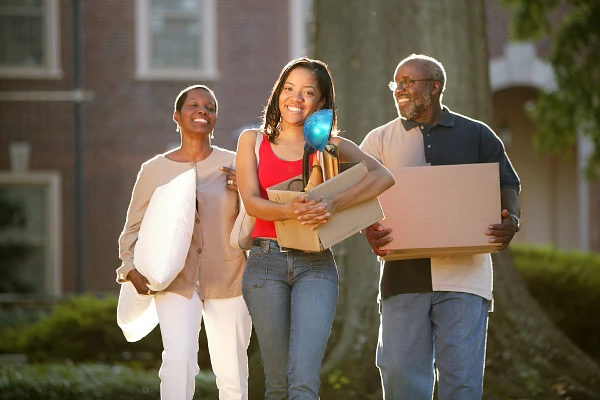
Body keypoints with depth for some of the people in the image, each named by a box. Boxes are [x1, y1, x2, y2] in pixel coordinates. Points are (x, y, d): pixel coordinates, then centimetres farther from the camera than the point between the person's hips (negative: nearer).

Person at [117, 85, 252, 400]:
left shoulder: (233, 165, 3)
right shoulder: (154, 170, 3)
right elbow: (133, 229, 11)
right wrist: (131, 268, -6)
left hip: (228, 281, 1)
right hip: (176, 282, -1)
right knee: (179, 360, -24)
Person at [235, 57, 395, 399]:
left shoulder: (331, 147, 7)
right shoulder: (253, 141, 11)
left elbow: (384, 177, -10)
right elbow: (251, 202, -3)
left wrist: (333, 204, -25)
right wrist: (289, 211, -25)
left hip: (315, 265, -1)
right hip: (266, 263, 1)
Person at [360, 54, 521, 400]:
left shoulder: (477, 135, 11)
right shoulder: (380, 140, 12)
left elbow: (507, 185, 9)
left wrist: (511, 221, -13)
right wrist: (370, 232, -16)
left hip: (464, 276, -1)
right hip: (403, 276, 1)